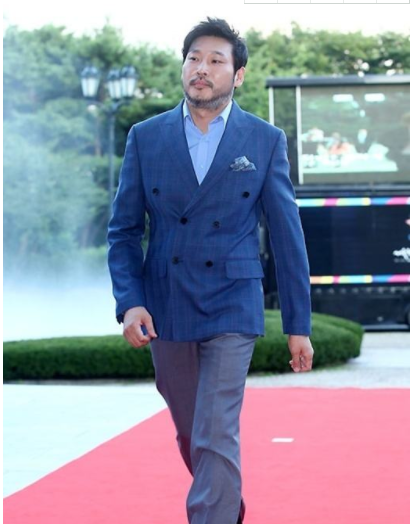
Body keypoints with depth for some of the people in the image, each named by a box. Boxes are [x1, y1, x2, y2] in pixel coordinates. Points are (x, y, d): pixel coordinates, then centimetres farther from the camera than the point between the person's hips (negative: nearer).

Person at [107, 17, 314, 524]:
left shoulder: (266, 141, -1)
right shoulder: (146, 137, 3)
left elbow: (287, 235, 1)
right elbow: (123, 229, 5)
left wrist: (298, 325, 1)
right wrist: (129, 301, -10)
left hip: (232, 309, -3)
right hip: (165, 311, 3)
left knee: (216, 438, -13)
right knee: (191, 435, 16)